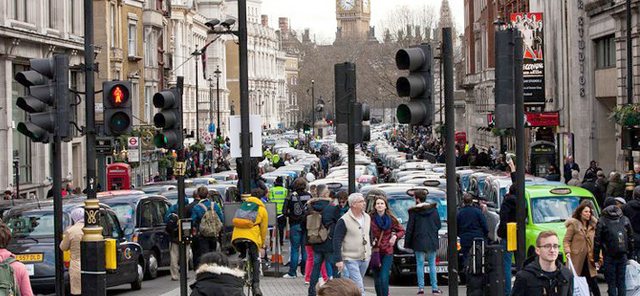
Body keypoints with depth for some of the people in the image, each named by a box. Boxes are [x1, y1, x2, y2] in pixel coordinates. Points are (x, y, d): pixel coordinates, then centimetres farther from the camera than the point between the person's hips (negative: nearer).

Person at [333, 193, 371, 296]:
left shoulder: (367, 217, 7)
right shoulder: (344, 221, -14)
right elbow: (337, 241, -12)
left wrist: (370, 251, 18)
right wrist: (338, 260, -16)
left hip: (365, 258, 6)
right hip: (351, 259, -6)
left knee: (354, 285, 17)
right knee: (359, 287, -12)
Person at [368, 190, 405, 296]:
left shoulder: (391, 219, 0)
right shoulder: (370, 218, -6)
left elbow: (401, 230, 12)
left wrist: (395, 236, -6)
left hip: (387, 252, -1)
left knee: (384, 278, -12)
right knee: (377, 279, 9)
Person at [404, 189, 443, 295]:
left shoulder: (414, 211, -7)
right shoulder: (433, 209, 1)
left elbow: (410, 228, -5)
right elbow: (439, 225, 5)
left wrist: (407, 242, 1)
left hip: (419, 241, -2)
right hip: (432, 241, 2)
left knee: (420, 264, 3)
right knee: (432, 264, 8)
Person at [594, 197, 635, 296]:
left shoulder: (602, 221, -3)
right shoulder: (625, 220, 9)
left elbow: (597, 240, -4)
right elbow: (631, 238, 12)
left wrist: (596, 257, -1)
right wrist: (630, 253, 18)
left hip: (609, 256, -3)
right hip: (623, 255, 3)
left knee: (611, 283, 1)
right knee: (621, 281, 9)